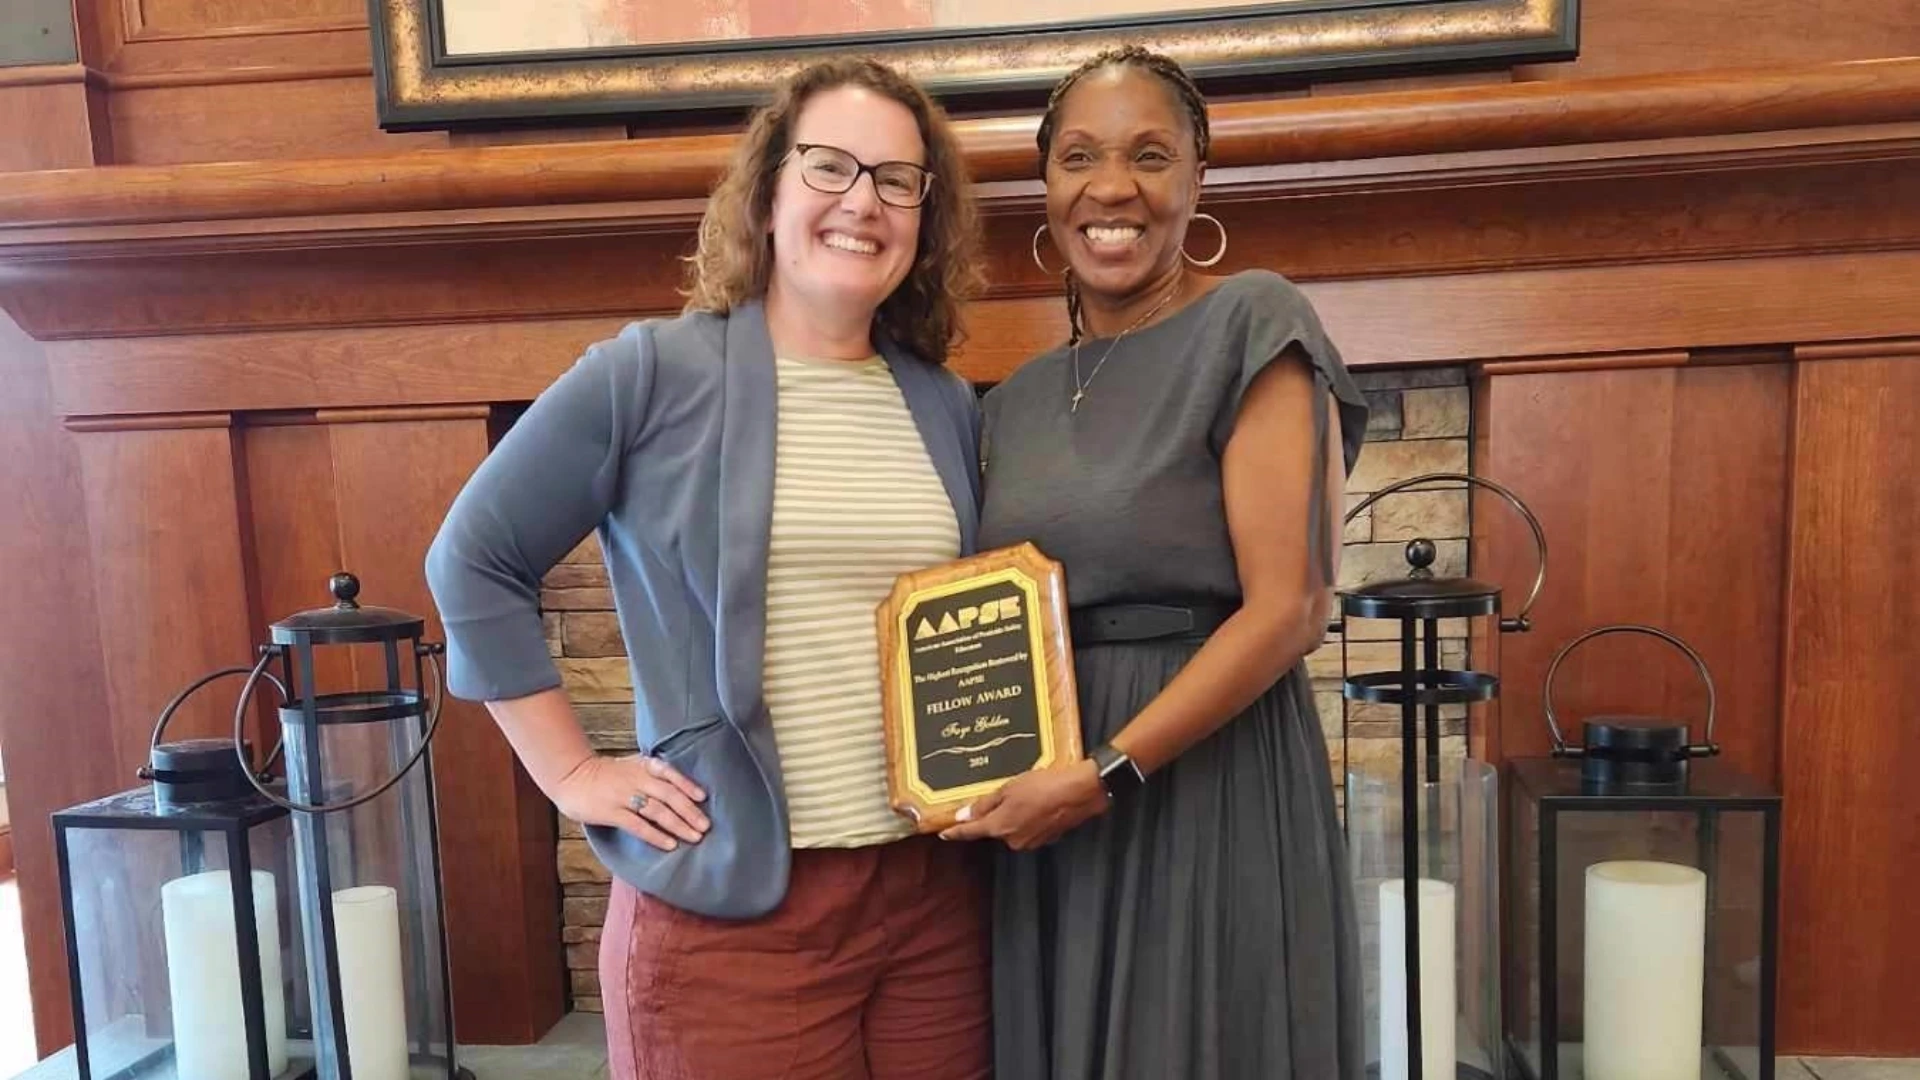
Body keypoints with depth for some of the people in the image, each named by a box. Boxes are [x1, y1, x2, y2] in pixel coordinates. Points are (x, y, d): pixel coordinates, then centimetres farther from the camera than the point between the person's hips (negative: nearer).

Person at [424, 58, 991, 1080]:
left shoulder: (950, 410, 6)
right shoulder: (650, 372, -7)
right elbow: (474, 562, -3)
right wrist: (573, 773, -6)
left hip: (935, 891, 5)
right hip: (731, 900, -4)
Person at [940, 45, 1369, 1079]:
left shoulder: (1251, 323, -8)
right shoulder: (1017, 401, 11)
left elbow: (1288, 610, -15)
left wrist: (1106, 771, -17)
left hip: (1208, 789, -6)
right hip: (1048, 818, 6)